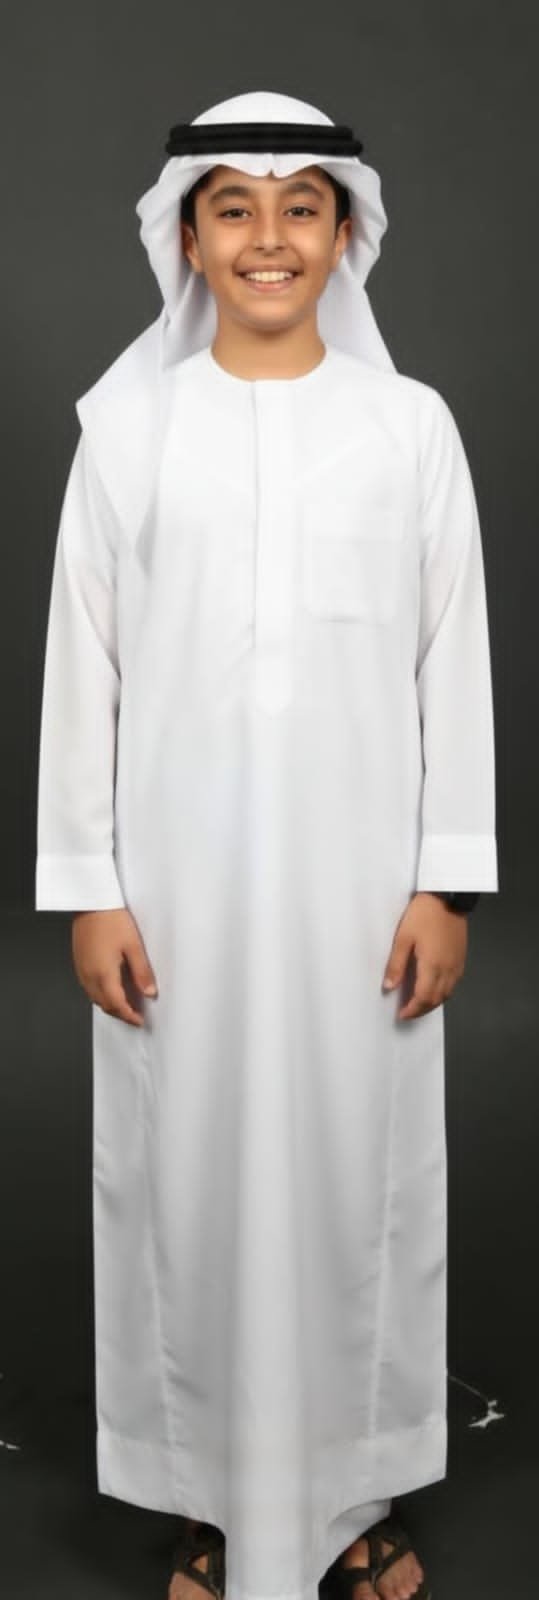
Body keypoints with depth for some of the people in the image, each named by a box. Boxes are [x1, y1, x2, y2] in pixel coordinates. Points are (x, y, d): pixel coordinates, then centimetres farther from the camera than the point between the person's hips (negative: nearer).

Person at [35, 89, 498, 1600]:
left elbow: (454, 659, 3)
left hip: (356, 863, 0)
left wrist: (447, 880, -2)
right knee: (188, 1165, 7)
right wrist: (87, 886, -2)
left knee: (358, 1162, 8)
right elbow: (83, 660, 2)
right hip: (179, 862, 0)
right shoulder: (127, 424, 2)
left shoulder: (411, 424, 3)